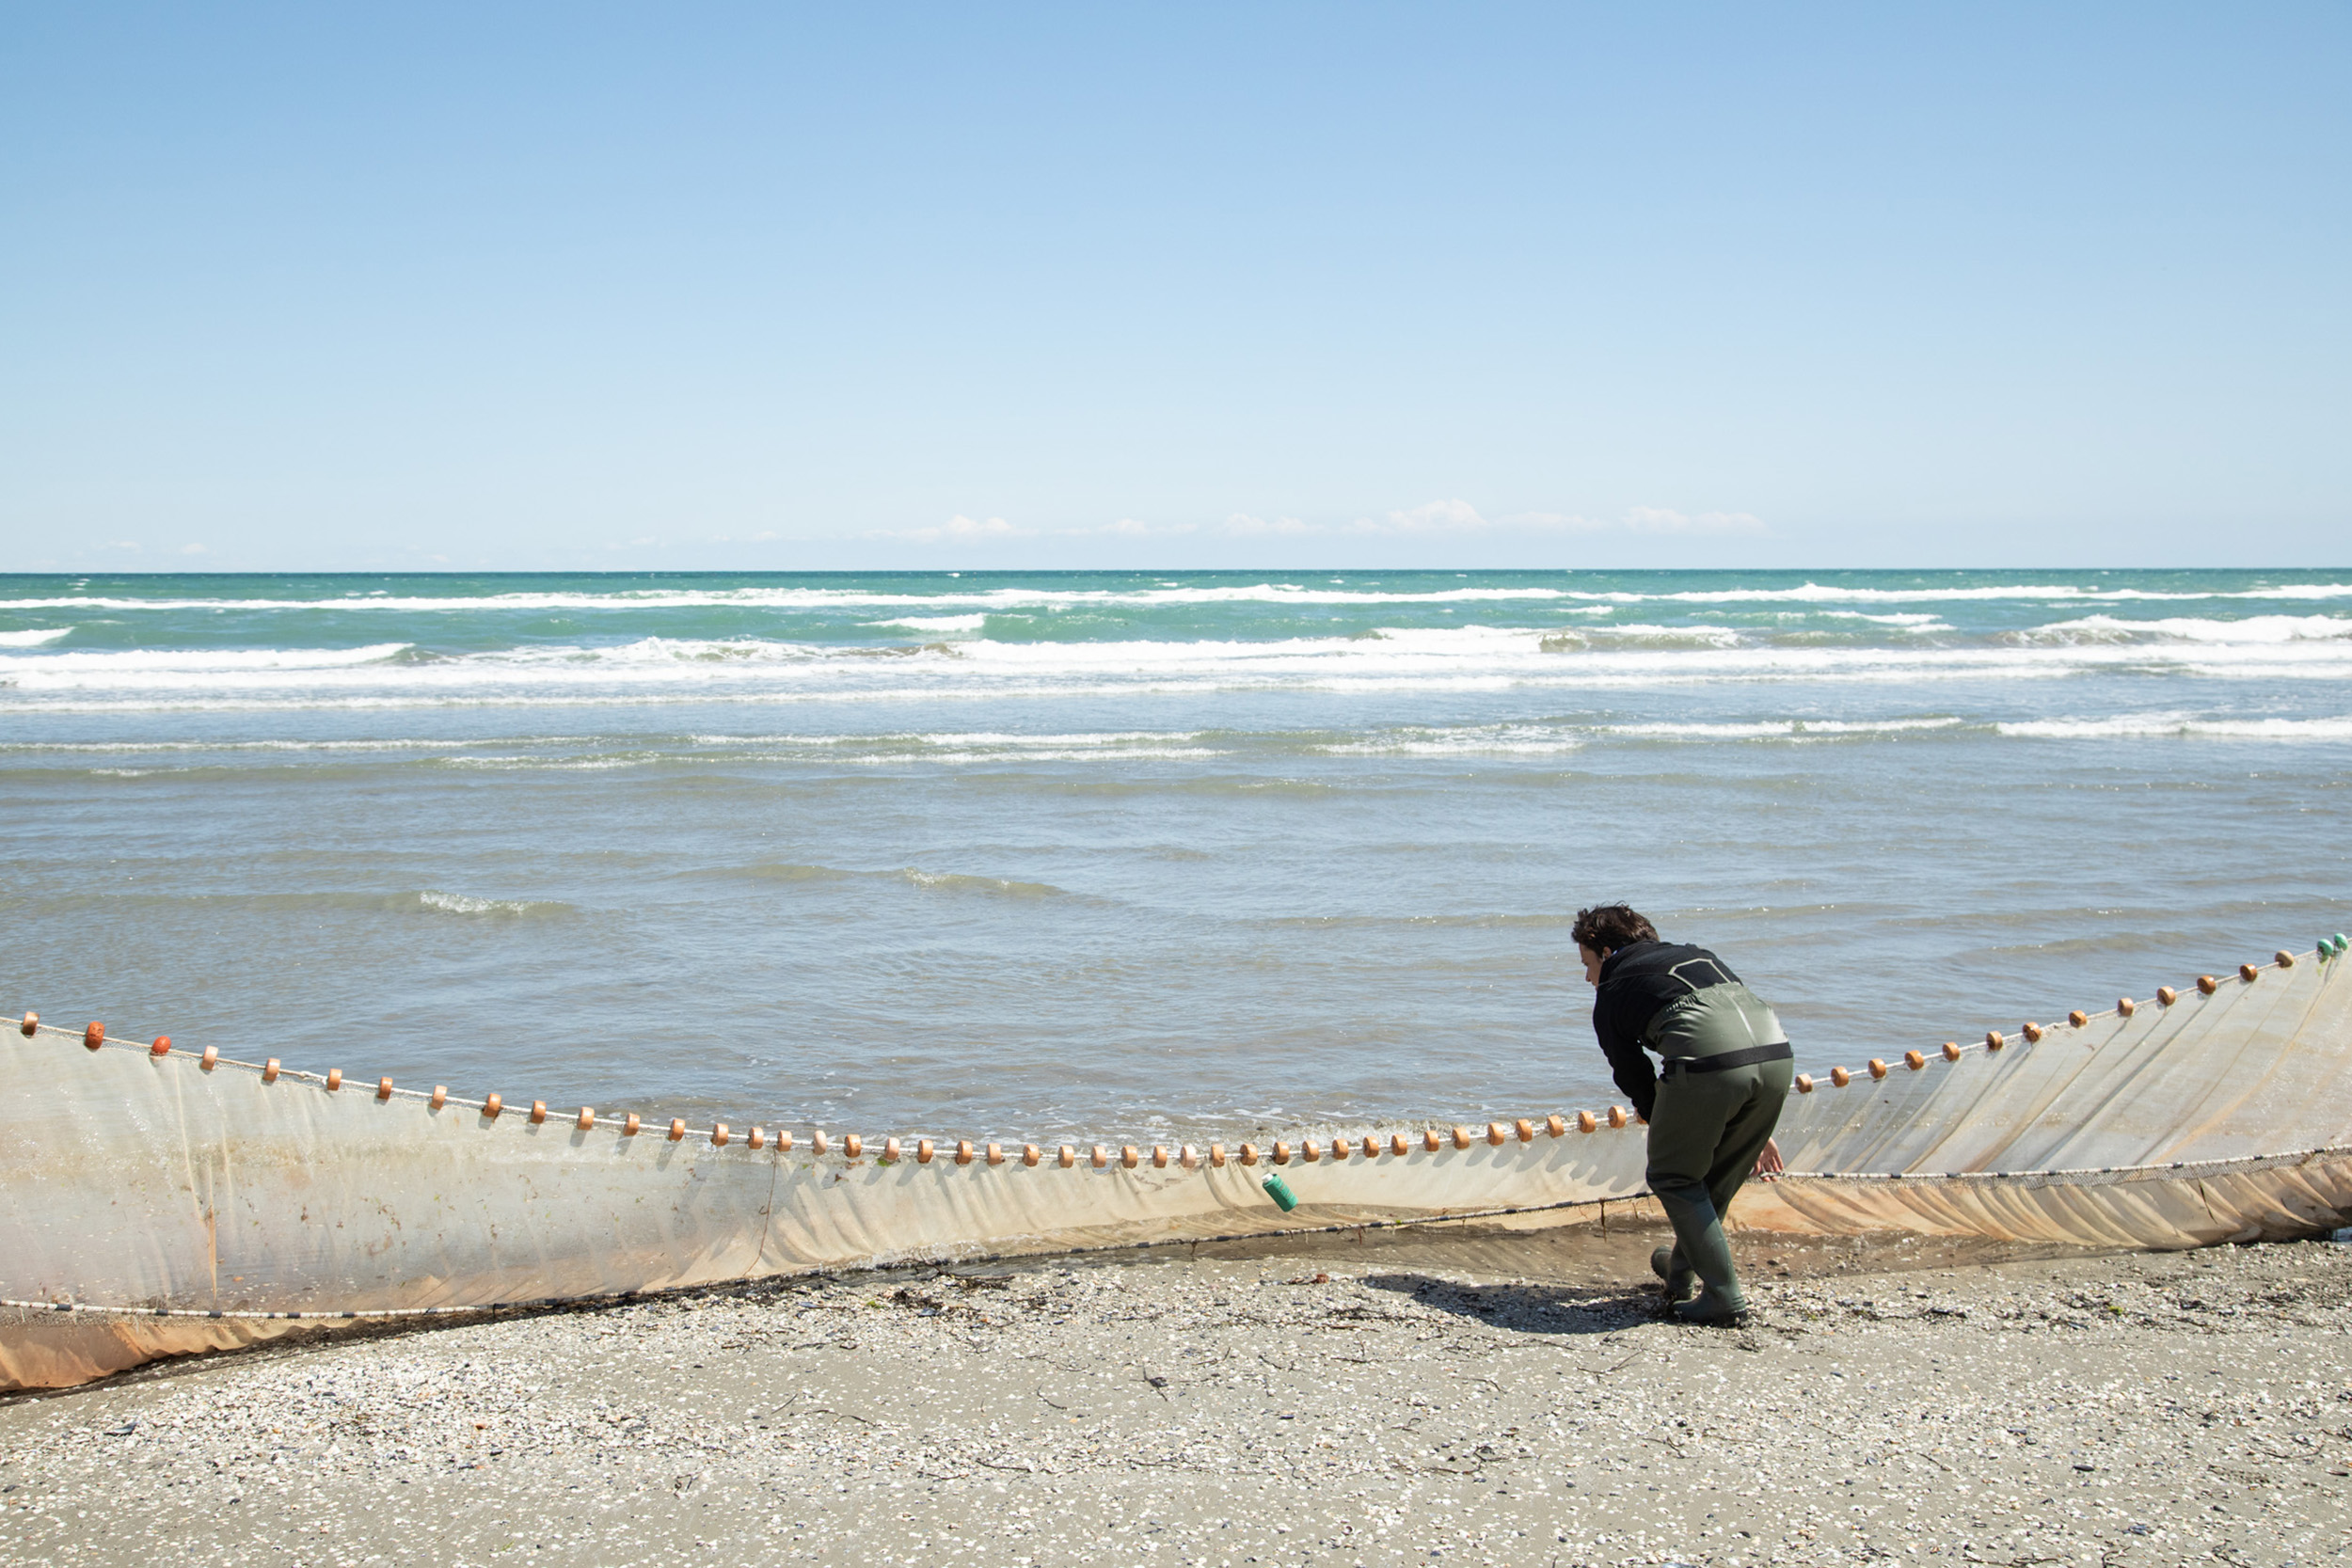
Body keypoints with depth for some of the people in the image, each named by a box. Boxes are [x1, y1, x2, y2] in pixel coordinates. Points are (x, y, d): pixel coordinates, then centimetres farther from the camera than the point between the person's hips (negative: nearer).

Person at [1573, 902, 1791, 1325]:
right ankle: (1681, 1269, 44)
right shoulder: (1697, 955, 37)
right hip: (1777, 1052, 6)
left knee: (1673, 1178, 15)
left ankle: (1723, 1294, 9)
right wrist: (1756, 1131, 33)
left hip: (1707, 1060, -6)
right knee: (1719, 1178, 25)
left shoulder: (1611, 994, 22)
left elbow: (1638, 1085, 23)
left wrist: (1675, 1143, 35)